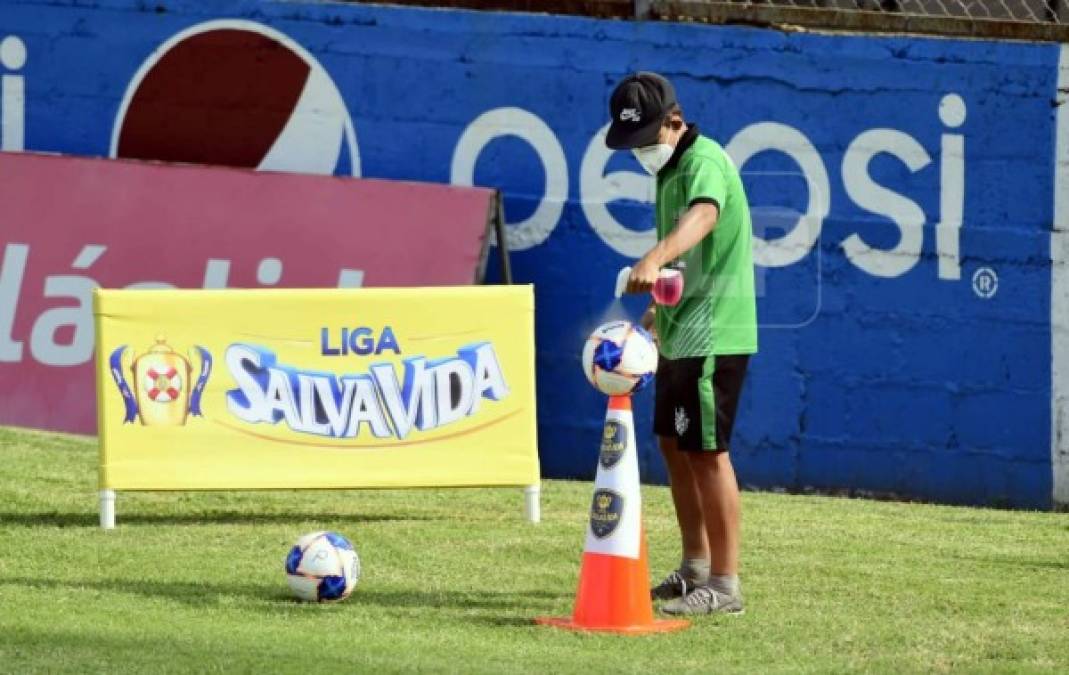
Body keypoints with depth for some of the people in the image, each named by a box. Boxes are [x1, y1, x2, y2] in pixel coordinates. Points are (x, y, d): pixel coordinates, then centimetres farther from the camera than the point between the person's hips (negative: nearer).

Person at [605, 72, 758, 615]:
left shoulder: (704, 160, -19)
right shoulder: (670, 166, 14)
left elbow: (703, 214, -42)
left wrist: (655, 260, -59)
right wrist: (661, 305, 31)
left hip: (713, 335, -10)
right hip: (680, 332, 10)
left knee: (706, 451, -9)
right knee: (674, 445, 17)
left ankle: (724, 585, -5)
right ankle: (695, 569, 30)